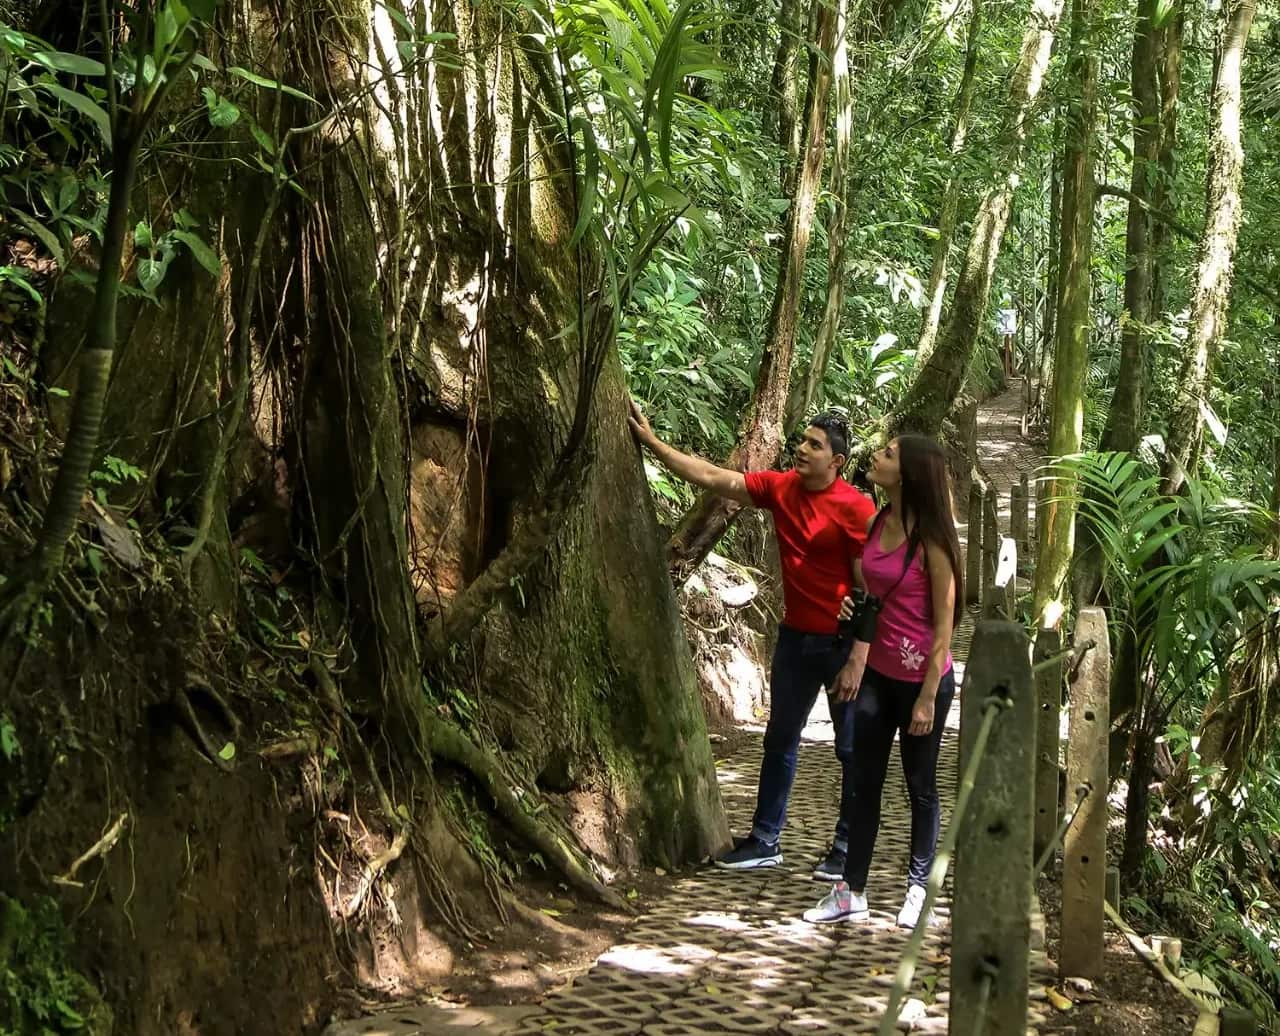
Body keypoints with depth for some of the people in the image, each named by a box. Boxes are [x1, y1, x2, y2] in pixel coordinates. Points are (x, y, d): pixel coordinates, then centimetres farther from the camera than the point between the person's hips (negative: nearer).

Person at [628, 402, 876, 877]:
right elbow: (711, 477, 3)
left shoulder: (855, 508, -17)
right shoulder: (780, 488, -1)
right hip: (795, 637, 7)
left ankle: (847, 848, 19)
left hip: (842, 642, -6)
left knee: (852, 750, 6)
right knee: (780, 740, 15)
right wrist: (652, 441, -1)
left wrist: (857, 660, -18)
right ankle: (765, 840, 27)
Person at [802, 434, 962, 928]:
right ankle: (851, 892, 18)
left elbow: (944, 623, -15)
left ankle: (918, 887, 24)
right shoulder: (875, 525, 3)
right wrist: (857, 661, 10)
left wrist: (927, 697, -16)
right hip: (878, 674, 6)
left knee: (920, 786, 9)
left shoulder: (930, 540, -17)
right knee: (865, 782, 10)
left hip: (922, 678, -6)